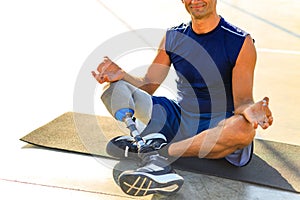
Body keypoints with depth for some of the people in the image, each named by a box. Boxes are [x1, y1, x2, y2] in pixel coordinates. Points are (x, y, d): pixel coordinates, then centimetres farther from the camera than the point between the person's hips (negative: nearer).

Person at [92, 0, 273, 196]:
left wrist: (248, 110, -35)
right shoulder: (172, 37, 6)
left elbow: (242, 100, -11)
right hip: (177, 120, 4)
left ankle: (154, 150, -36)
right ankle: (155, 161, -36)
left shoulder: (241, 42, -7)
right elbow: (148, 85, 8)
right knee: (115, 86, -11)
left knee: (245, 128, -40)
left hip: (217, 128, -4)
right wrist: (122, 75, -12)